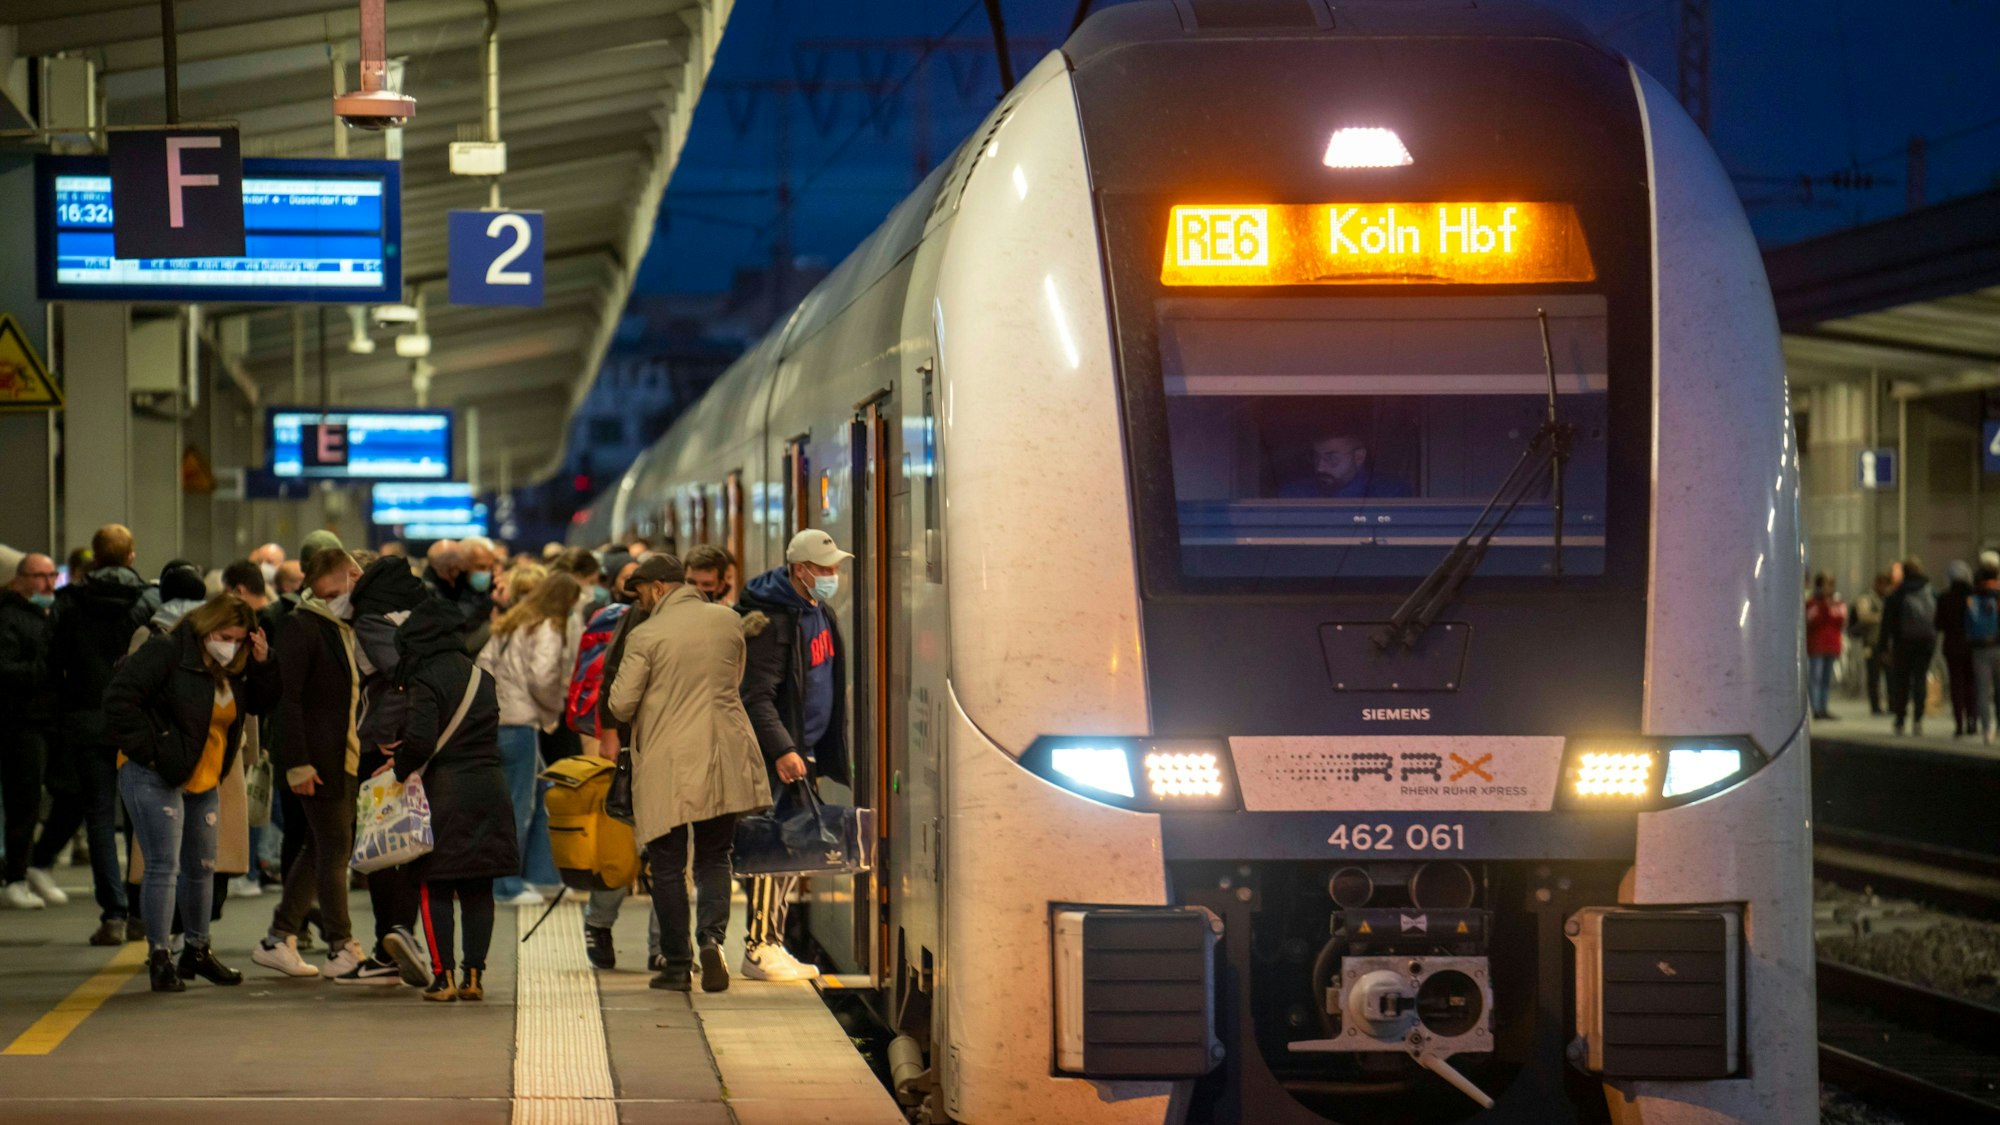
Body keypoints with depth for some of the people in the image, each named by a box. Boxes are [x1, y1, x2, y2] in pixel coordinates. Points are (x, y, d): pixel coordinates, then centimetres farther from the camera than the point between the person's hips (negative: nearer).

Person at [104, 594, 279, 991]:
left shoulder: (230, 668, 9)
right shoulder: (164, 654, -15)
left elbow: (261, 702, 11)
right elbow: (120, 699, -19)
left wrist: (262, 664, -5)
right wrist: (149, 749, -19)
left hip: (203, 781, 8)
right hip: (153, 778, -8)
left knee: (201, 867, 16)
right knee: (163, 866, -9)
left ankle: (197, 950, 31)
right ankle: (159, 957, -4)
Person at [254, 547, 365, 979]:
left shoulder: (346, 629, 16)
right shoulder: (300, 627, -12)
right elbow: (286, 697, -17)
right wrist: (296, 763, -21)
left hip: (347, 756, 9)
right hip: (318, 759, -9)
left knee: (321, 847, 11)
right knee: (334, 846, -6)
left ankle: (279, 940, 18)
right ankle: (341, 948, 0)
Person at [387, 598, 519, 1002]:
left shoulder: (425, 682, -10)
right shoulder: (481, 678, 12)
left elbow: (420, 739, -21)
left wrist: (401, 768, -1)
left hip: (444, 790, -6)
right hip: (490, 787, 6)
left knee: (435, 890, 2)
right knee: (478, 890, 9)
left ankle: (443, 976, -1)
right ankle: (474, 975, 8)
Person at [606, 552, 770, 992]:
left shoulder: (645, 636, -10)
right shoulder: (729, 622, 5)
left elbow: (621, 705, -7)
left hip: (666, 765, -4)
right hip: (723, 758, 4)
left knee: (668, 866, 6)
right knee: (714, 858, 12)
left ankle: (678, 964, 6)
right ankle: (712, 936, -11)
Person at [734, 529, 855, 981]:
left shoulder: (819, 613, 13)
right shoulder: (773, 622, -16)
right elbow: (757, 697, -20)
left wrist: (812, 752, 20)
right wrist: (782, 750, -29)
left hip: (803, 751, 9)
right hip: (776, 756, -9)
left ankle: (771, 945, 18)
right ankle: (760, 948, -5)